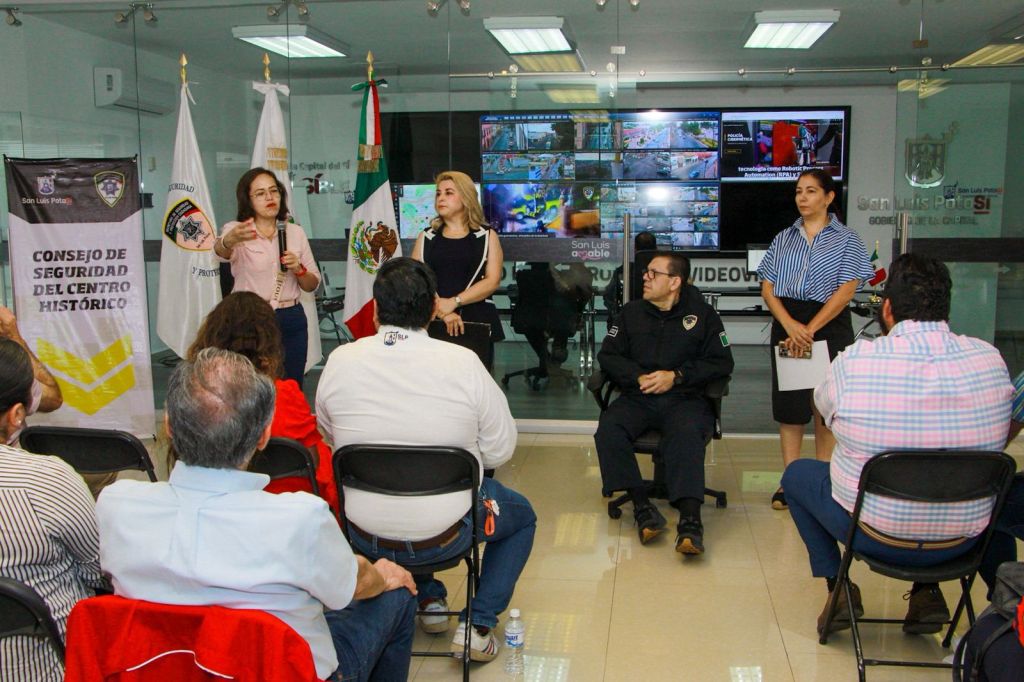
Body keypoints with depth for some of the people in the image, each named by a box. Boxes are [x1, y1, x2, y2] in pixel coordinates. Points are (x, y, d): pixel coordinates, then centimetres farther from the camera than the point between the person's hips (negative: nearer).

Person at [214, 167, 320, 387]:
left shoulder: (295, 232, 9)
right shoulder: (236, 230, -2)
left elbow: (312, 285, 12)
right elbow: (220, 250, -27)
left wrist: (298, 269, -10)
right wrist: (230, 240, -50)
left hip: (291, 321, 3)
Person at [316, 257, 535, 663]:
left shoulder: (340, 361, -11)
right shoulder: (462, 363, -18)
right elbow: (499, 451, -9)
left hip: (364, 536, 3)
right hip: (444, 536, -2)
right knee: (522, 516, 27)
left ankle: (429, 600, 34)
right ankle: (479, 623, 15)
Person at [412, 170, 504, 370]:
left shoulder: (486, 236, 7)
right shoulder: (426, 237, 10)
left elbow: (492, 281, -4)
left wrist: (453, 302, -16)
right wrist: (442, 312, -17)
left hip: (477, 322, -1)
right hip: (433, 322, 1)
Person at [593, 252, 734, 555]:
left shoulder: (702, 314, 8)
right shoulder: (631, 312, 16)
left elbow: (722, 362, 4)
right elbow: (608, 355, 11)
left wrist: (676, 376, -9)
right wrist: (639, 377, -7)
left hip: (684, 397, -2)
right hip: (637, 398, 3)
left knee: (687, 433, -36)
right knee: (608, 429, -28)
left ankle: (690, 519, -41)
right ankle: (642, 506, -27)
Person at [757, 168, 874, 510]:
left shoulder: (846, 240, 2)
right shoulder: (783, 239, 12)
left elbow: (846, 290, -8)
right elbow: (768, 288, 4)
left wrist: (809, 329, -16)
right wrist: (790, 325, -13)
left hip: (829, 327, -3)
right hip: (786, 325, 3)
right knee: (789, 406, 3)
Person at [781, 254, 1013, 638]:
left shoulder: (855, 361, -20)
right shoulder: (990, 360, -11)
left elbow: (823, 404, 1)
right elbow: (1000, 436, 7)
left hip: (875, 532, -3)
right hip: (963, 541, 3)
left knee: (797, 473, 23)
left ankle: (838, 587, 15)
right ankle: (927, 592, 24)